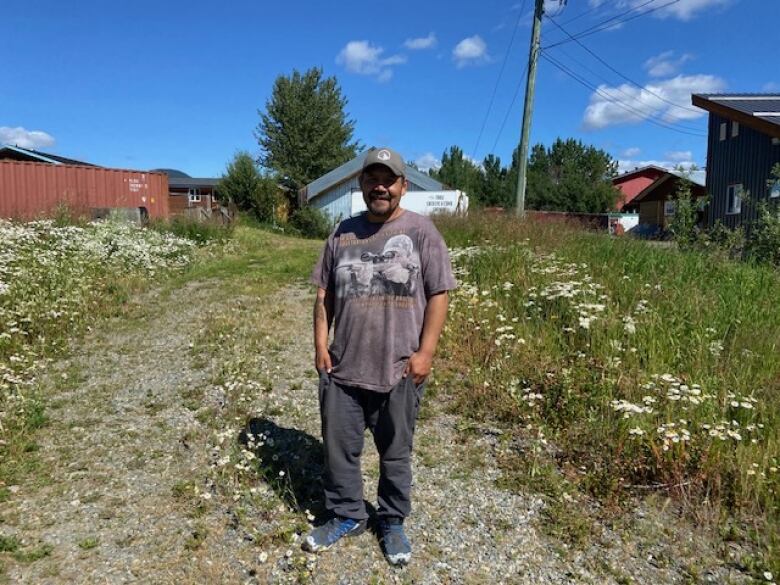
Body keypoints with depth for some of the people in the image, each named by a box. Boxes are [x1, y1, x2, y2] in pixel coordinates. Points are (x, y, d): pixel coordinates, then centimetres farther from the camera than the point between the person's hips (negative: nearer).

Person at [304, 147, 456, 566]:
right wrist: (320, 345, 3)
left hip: (399, 370, -3)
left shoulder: (421, 231, -4)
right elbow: (324, 294, 10)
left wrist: (425, 352, -11)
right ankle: (345, 516, 35)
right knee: (339, 448, 14)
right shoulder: (343, 233, 6)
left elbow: (439, 294, -6)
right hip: (343, 368, 4)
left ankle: (392, 522, 34)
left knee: (395, 453, 13)